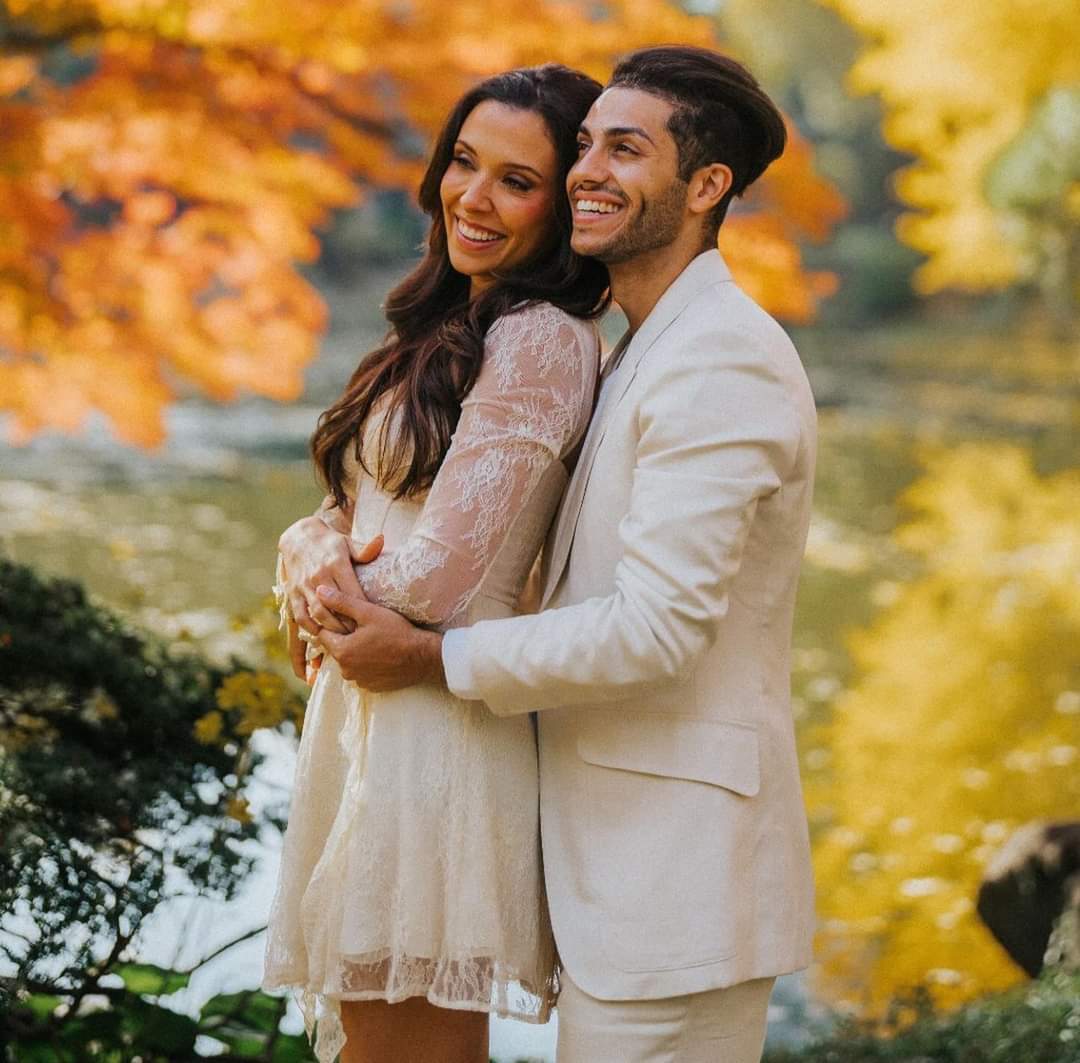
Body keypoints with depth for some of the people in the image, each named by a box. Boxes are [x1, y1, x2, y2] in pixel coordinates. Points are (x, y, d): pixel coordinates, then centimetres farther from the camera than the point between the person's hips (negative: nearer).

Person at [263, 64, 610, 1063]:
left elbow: (439, 578, -19)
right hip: (366, 718, 9)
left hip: (439, 733, -9)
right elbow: (341, 515, 15)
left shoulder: (541, 342, -14)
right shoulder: (453, 328, 15)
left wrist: (324, 583, 1)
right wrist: (309, 558, -8)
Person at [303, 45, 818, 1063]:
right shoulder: (638, 353, 16)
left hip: (677, 867, -10)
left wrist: (433, 659, -13)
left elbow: (660, 626, -23)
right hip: (617, 857, 10)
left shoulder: (723, 361, -17)